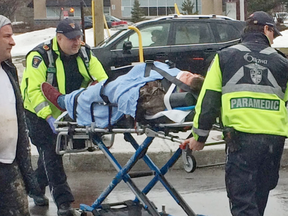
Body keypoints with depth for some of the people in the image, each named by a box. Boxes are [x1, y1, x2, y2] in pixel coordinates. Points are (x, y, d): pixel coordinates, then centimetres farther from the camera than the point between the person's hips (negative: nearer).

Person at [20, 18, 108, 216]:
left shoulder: (84, 53, -7)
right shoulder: (40, 56, -24)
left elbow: (101, 78, -8)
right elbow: (34, 91, -29)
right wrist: (48, 116, -38)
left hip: (65, 111, 6)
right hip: (38, 111, -6)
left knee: (52, 151, 19)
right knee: (50, 153, -12)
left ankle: (37, 189, 40)